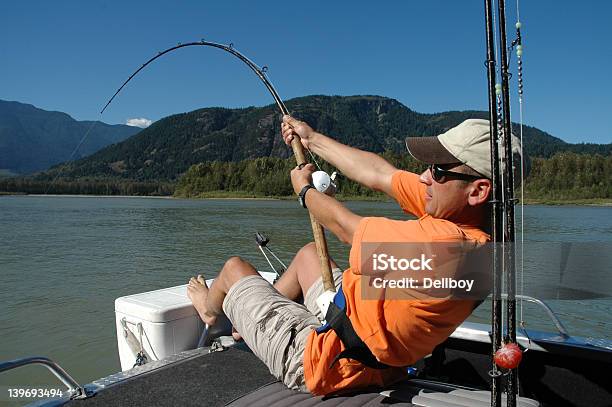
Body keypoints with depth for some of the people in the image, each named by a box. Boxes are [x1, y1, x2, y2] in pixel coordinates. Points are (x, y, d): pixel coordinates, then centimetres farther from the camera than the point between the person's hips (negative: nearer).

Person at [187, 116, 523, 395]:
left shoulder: (442, 240, -37)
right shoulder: (465, 212, -11)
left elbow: (345, 226, -22)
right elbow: (378, 174, -4)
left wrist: (303, 187, -2)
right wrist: (312, 139, 5)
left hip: (322, 364, -8)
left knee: (234, 268, 9)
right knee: (308, 253, 25)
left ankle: (210, 309, 46)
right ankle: (248, 323, 44)